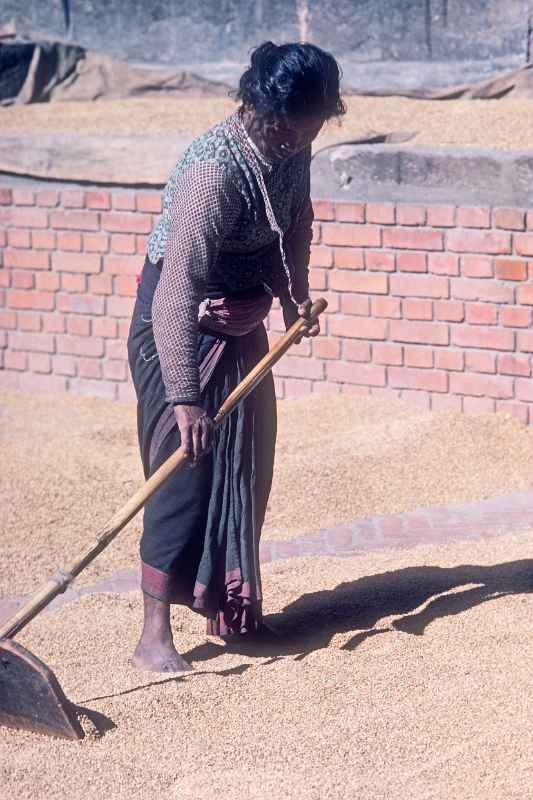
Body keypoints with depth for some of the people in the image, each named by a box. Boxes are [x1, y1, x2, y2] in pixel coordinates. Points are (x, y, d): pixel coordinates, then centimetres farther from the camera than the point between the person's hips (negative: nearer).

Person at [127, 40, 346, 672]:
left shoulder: (290, 150, -6)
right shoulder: (214, 170, -32)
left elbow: (294, 224, 13)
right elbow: (178, 287, -36)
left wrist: (294, 293, -4)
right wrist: (184, 395, -40)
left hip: (240, 322, 8)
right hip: (182, 325, -8)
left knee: (244, 467, 15)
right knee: (186, 467, -11)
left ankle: (224, 606, 30)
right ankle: (154, 636, -7)